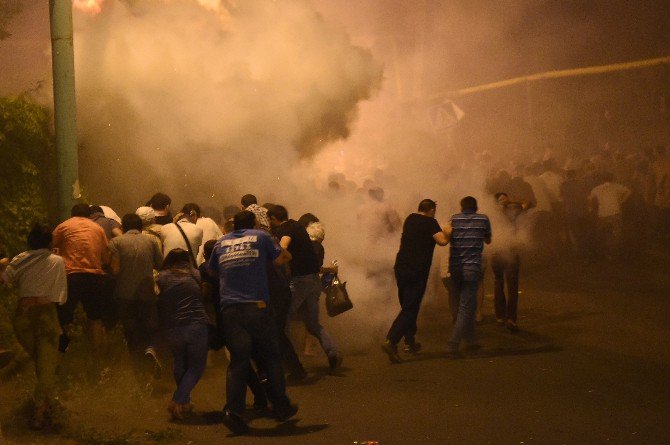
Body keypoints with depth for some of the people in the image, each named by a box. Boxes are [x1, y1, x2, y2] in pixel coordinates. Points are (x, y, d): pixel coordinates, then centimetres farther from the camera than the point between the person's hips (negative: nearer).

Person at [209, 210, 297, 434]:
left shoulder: (221, 244, 16)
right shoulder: (261, 237, 7)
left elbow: (212, 271, 28)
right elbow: (283, 258, 12)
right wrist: (279, 248, 31)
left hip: (230, 310, 2)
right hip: (257, 307, -2)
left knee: (238, 361, 4)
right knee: (271, 357, 11)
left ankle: (233, 410, -11)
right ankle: (281, 407, 16)